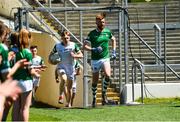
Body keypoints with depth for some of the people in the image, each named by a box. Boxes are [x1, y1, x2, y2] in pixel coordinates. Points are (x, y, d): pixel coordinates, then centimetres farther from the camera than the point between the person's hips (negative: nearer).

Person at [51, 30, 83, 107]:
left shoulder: (73, 45, -3)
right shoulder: (57, 46, 0)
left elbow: (81, 55, 0)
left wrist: (75, 56, -20)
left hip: (70, 68, 1)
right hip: (61, 67, -1)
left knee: (69, 87, 7)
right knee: (64, 79, -32)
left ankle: (69, 103, 23)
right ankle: (61, 96, -16)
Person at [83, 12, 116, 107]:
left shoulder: (107, 32, 2)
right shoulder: (92, 34, -8)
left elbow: (113, 40, 23)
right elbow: (84, 46, -8)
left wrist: (113, 51, 13)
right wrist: (93, 49, -23)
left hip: (105, 58, 2)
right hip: (95, 60, -2)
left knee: (108, 75, -22)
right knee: (95, 81, 5)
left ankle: (104, 94, -1)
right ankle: (94, 98, 25)